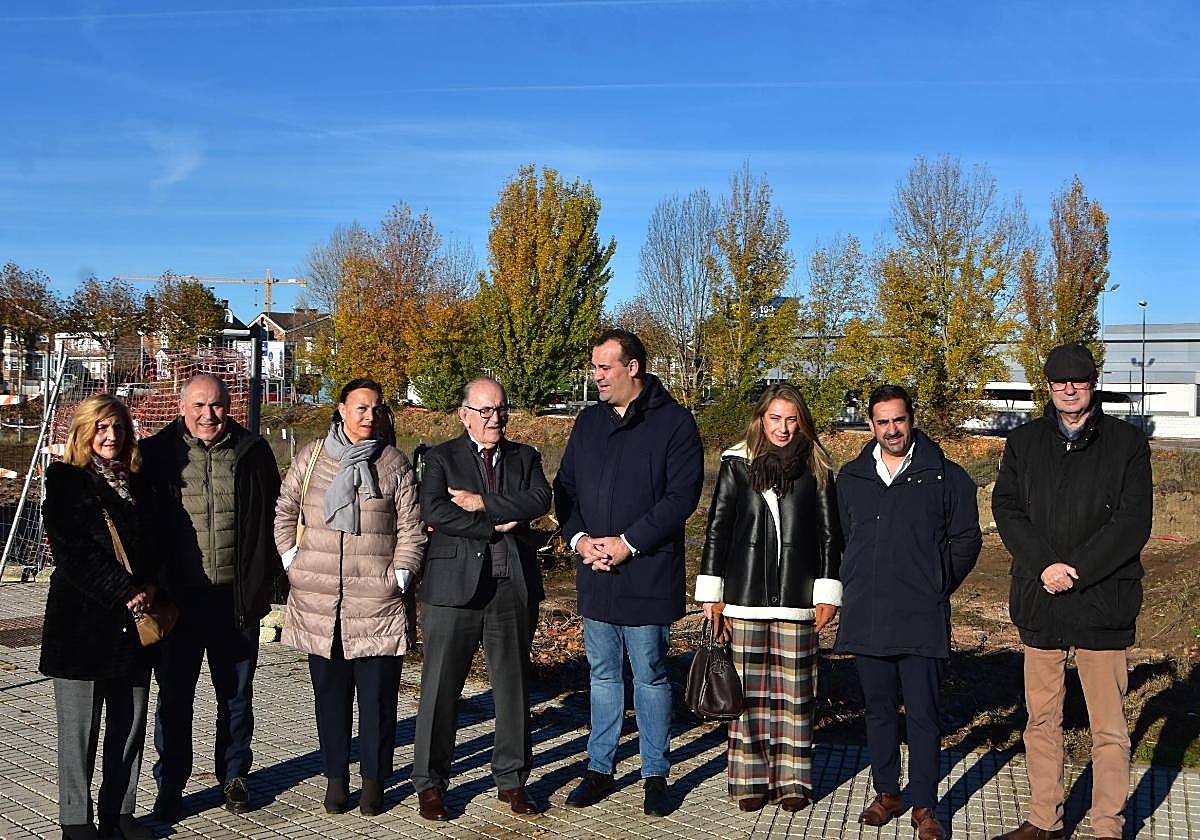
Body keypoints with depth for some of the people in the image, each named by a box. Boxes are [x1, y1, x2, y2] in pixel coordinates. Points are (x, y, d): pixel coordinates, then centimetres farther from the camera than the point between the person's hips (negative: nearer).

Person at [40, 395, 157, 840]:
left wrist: (150, 586, -4)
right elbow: (72, 554, -11)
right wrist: (125, 593, -14)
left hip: (133, 620, 5)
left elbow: (154, 544, 16)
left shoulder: (135, 483, 14)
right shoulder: (65, 482, -3)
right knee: (80, 727, 2)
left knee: (130, 722, 8)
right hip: (83, 618, -5)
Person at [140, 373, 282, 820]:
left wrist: (264, 581, 3)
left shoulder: (253, 452, 1)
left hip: (237, 596, 1)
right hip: (178, 595, -1)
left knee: (236, 693, 13)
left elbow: (272, 516, 7)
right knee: (174, 695, 9)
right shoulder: (156, 453, -2)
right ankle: (170, 785, 23)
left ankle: (233, 777, 29)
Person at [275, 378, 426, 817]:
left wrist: (399, 577, -3)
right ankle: (336, 777, 22)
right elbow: (285, 511, 14)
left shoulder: (394, 463, 2)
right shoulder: (311, 457, 6)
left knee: (377, 693, 3)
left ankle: (374, 779, 17)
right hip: (318, 599, 2)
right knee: (330, 690, 10)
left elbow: (411, 528, 3)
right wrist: (292, 561, 6)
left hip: (378, 600, -1)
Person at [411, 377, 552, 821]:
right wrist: (495, 526, -12)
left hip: (514, 589, 3)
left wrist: (483, 502, -12)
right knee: (441, 687, 2)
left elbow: (541, 499, -6)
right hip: (455, 586, -3)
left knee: (513, 686, 10)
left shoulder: (525, 457, 13)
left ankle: (512, 779, 24)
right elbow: (434, 511, -13)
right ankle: (430, 782, 16)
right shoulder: (442, 458, 4)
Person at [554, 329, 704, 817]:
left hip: (647, 573, -5)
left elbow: (682, 495, -13)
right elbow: (564, 487, 13)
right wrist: (579, 536, -5)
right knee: (603, 674, 14)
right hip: (595, 575, 5)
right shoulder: (588, 422, 11)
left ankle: (655, 776, 18)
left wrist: (628, 543, -16)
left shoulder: (673, 421, -7)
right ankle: (599, 770, 25)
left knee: (650, 676, 5)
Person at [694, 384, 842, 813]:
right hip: (745, 595, 0)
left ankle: (792, 780, 13)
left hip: (796, 596, 0)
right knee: (748, 688, 3)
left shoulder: (815, 467, 6)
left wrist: (827, 593, 3)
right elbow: (717, 529, 6)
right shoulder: (737, 465, 5)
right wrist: (712, 594, 3)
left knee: (795, 689, 3)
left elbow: (829, 532, 8)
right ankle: (750, 779, 12)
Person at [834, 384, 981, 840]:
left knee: (923, 713, -1)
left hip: (922, 618, -3)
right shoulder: (850, 478, 10)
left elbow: (966, 540, 6)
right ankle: (886, 793, 25)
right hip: (865, 617, 3)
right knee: (879, 709, 12)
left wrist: (936, 586, 3)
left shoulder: (946, 476, 1)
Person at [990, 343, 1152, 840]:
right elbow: (1006, 509, 2)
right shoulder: (1024, 442, 10)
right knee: (1042, 718, 11)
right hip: (1040, 602, 3)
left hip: (1103, 601, -2)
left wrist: (1075, 568, -14)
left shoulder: (1126, 443, 2)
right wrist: (1044, 566, -13)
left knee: (1108, 726, 2)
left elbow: (1134, 521, -6)